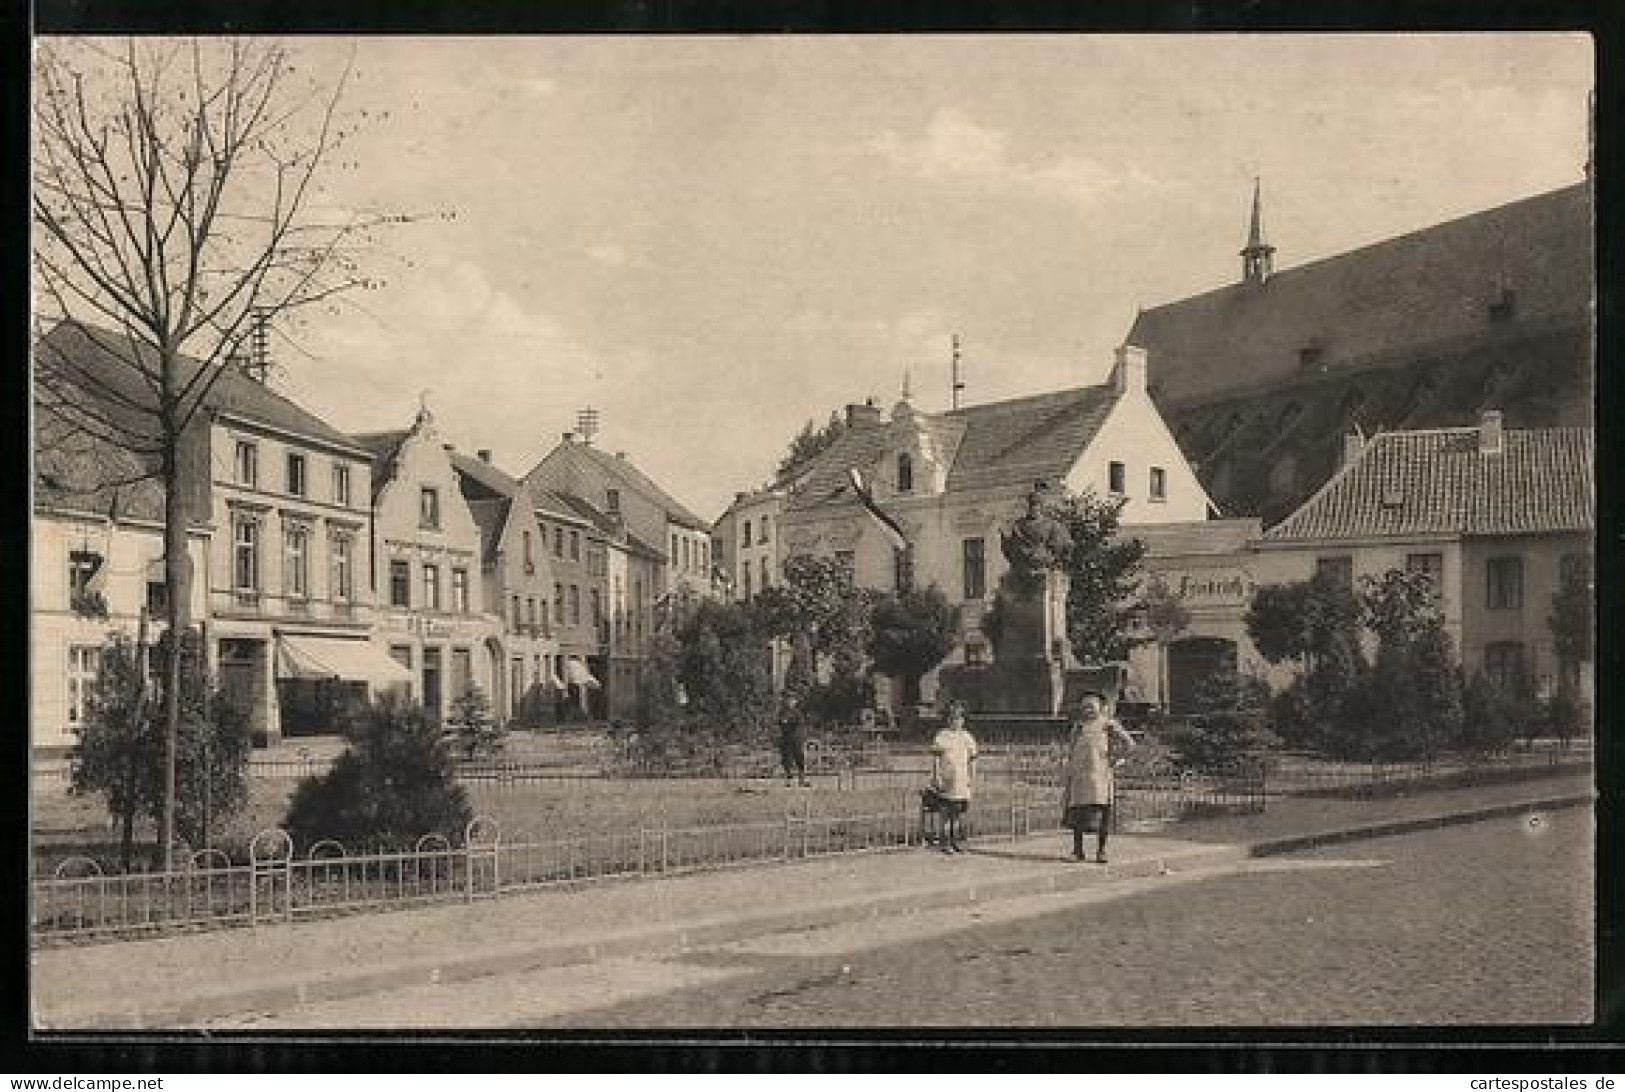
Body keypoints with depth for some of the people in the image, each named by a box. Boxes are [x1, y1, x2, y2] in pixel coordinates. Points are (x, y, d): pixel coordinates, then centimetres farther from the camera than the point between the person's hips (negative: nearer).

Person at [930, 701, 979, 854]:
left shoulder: (968, 737, 13)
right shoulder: (941, 737, -2)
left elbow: (972, 759, 18)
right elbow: (935, 759, -4)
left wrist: (972, 777, 12)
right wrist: (936, 778, -10)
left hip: (962, 782, 5)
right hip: (947, 780, -5)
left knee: (959, 812, 8)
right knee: (947, 811, -4)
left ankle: (955, 841, 19)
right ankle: (946, 843, 1)